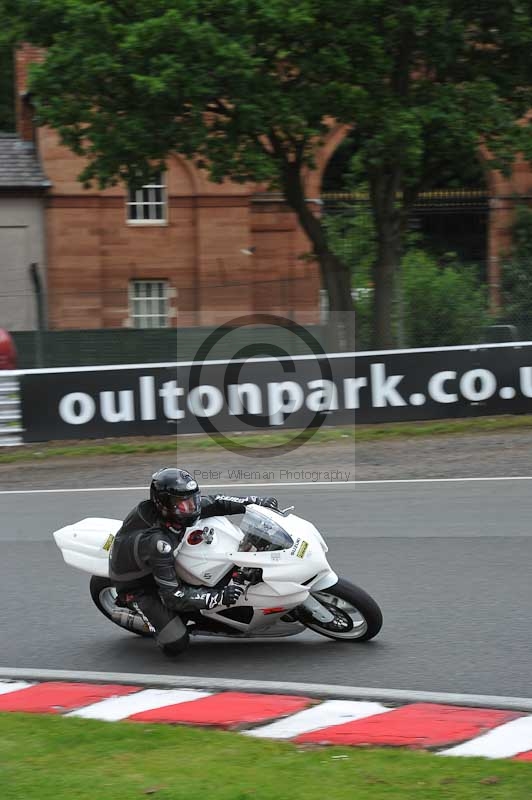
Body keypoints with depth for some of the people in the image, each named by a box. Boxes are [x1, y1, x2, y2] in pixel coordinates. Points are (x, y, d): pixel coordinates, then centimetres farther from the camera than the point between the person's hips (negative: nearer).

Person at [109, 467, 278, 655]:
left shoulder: (172, 510, -18)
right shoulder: (157, 542, -40)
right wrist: (220, 596, -37)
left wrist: (254, 502, -12)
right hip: (137, 586, -8)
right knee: (176, 644, -19)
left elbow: (212, 503, -3)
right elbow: (174, 596, -35)